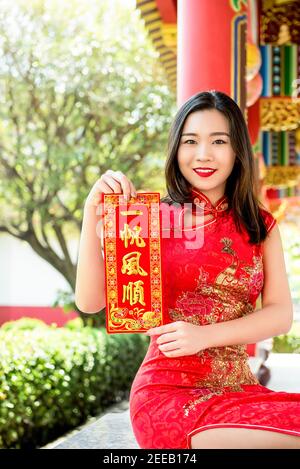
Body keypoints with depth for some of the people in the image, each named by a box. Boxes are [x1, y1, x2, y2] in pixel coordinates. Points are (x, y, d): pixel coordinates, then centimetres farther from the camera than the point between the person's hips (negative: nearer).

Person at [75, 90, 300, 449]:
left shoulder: (262, 226, 10)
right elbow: (90, 301, -6)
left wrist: (204, 335, -14)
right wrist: (93, 213, -16)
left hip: (239, 389, 4)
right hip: (169, 392, -3)